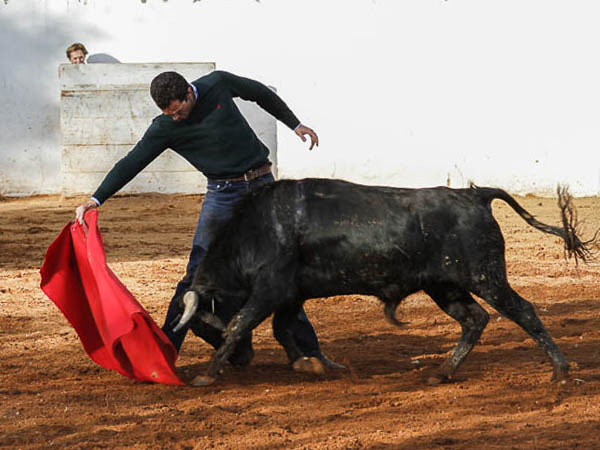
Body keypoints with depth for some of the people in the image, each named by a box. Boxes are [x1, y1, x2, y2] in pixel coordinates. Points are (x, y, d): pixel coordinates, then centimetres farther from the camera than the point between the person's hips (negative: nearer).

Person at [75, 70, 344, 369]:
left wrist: (295, 124, 19)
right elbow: (131, 163, -10)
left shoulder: (218, 84, -5)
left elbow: (260, 94, 12)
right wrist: (95, 201, -20)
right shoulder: (164, 128, -8)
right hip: (222, 195, -1)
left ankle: (308, 350, 8)